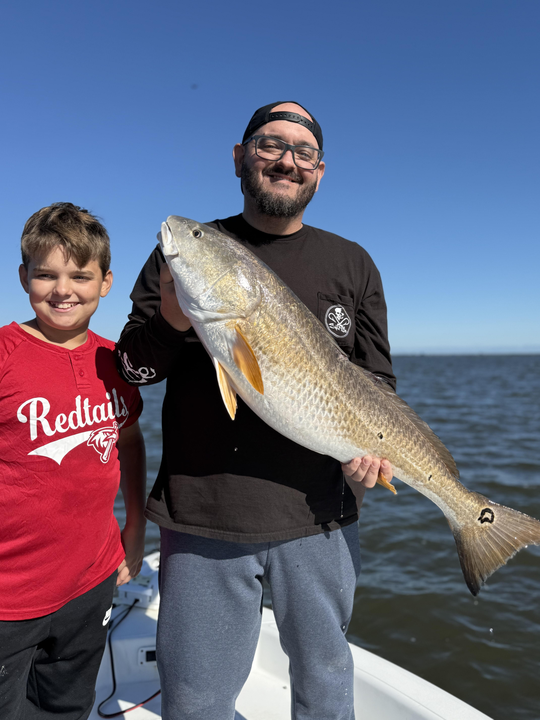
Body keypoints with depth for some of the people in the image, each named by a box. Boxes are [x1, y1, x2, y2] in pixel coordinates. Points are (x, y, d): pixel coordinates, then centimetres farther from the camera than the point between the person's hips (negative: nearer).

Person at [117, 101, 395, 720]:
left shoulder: (351, 264, 6)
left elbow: (377, 380, 9)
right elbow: (131, 368, 3)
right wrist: (170, 323, -18)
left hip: (318, 517, 2)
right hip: (202, 516, -1)